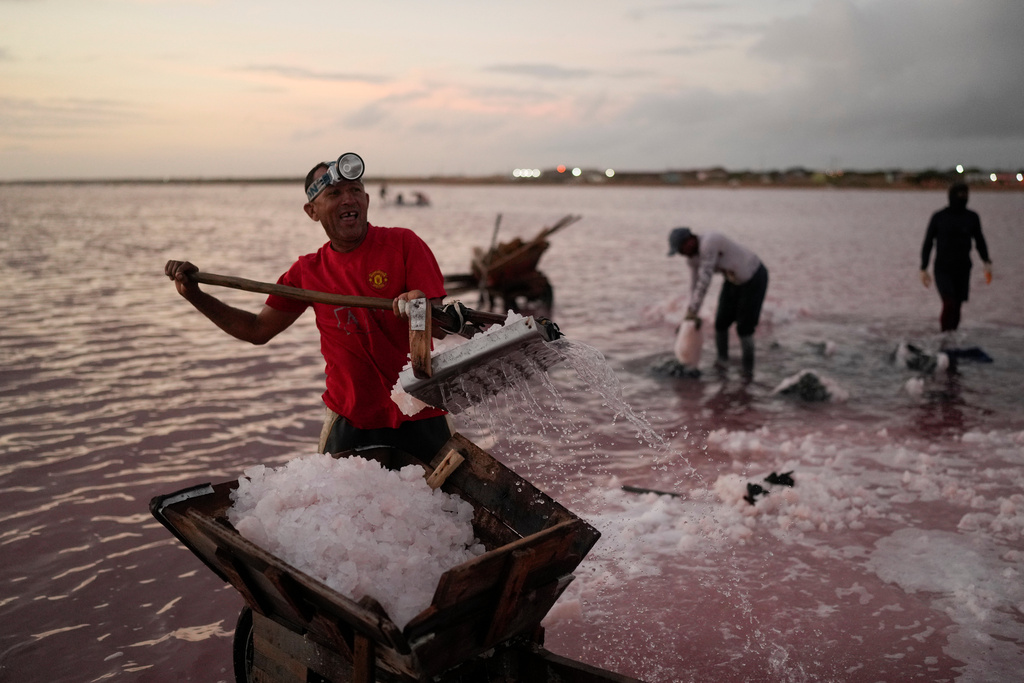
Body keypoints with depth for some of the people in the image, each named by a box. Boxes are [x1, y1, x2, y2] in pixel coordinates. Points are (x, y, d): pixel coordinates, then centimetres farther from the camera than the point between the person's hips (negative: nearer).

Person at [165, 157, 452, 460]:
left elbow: (439, 328, -12)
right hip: (351, 421, 2)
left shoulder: (402, 243, -7)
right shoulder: (308, 271, 5)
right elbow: (257, 330, 15)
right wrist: (195, 295, 6)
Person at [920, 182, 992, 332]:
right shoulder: (939, 217, -3)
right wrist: (923, 269, -1)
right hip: (943, 270, -3)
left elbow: (979, 241, 14)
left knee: (957, 307, 4)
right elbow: (928, 243, 1)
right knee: (949, 303, -17)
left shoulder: (972, 217, 4)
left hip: (963, 270, 3)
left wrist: (986, 263, 2)